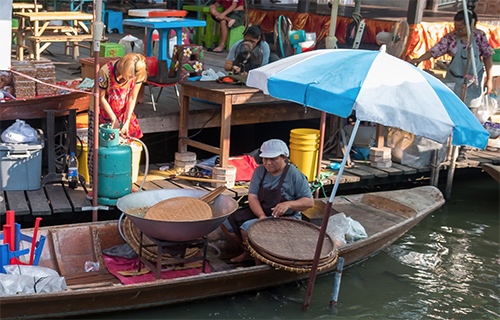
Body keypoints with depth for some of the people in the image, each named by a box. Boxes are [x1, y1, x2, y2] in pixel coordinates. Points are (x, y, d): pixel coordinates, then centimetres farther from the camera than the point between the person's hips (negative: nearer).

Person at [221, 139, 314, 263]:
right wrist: (261, 215, -25)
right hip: (260, 212, 7)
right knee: (226, 223, -3)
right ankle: (248, 250, 16)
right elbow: (252, 197, -6)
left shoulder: (294, 175, -16)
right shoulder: (260, 171, -1)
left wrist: (288, 204, -33)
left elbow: (309, 202, -15)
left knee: (247, 228, -27)